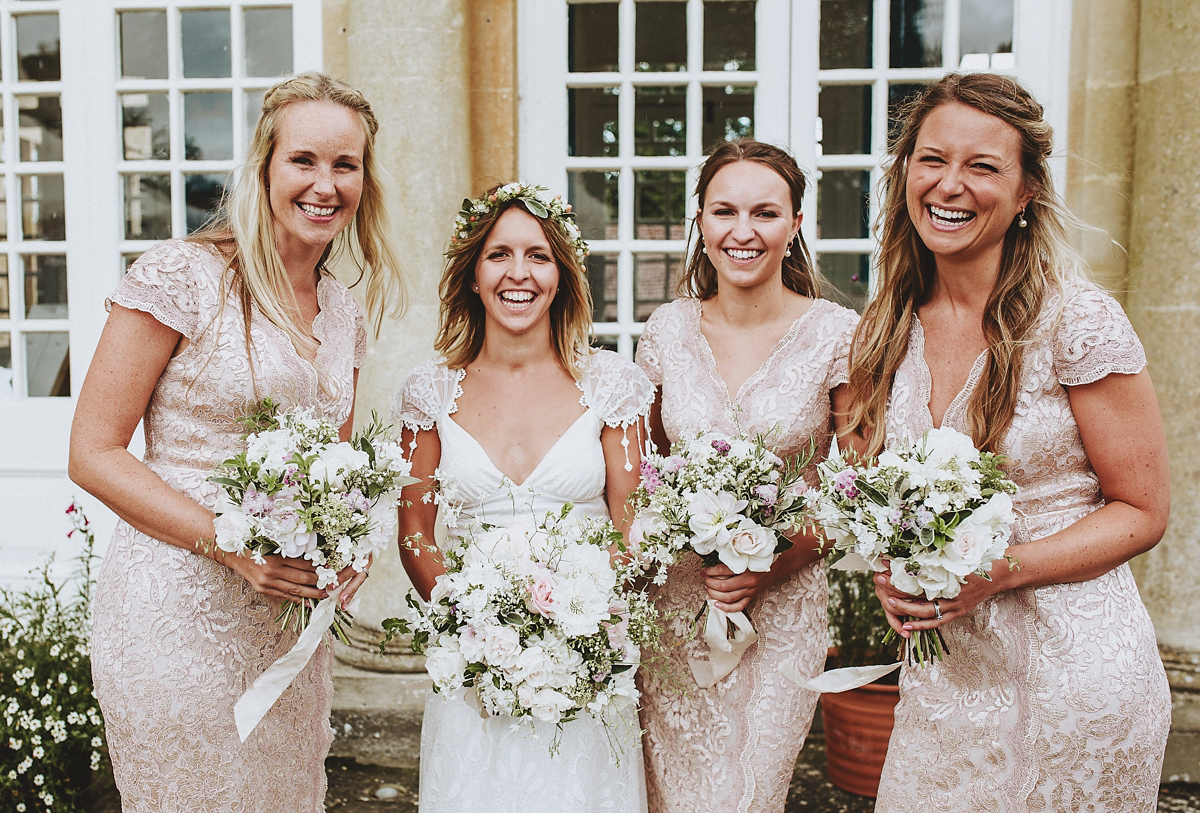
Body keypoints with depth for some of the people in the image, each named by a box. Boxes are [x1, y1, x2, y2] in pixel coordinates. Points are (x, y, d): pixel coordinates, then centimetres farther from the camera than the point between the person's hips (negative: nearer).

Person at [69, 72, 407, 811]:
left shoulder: (345, 312, 8)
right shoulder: (181, 275, -11)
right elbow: (94, 453, -11)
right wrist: (232, 544, -20)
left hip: (292, 616, 6)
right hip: (179, 609, -6)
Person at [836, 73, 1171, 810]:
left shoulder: (1078, 322, -14)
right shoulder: (889, 332, 0)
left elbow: (1143, 511, -8)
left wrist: (1000, 570, -20)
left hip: (1075, 669, -4)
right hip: (944, 666, 4)